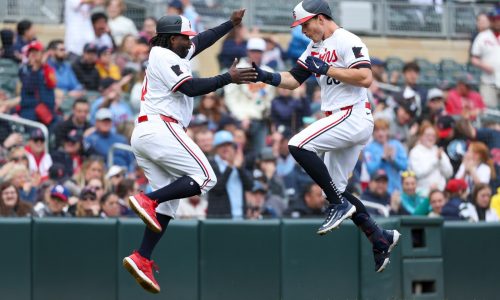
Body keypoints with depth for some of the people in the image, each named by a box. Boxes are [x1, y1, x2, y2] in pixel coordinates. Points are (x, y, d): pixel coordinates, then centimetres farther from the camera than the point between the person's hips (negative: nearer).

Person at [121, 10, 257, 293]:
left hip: (142, 135, 10)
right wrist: (229, 78, -9)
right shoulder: (164, 57, -5)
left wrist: (231, 24, 35)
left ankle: (142, 259, -5)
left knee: (168, 202, 5)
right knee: (205, 178, -11)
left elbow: (202, 40, 37)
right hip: (160, 129, -10)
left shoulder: (172, 54, 24)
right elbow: (192, 88, -14)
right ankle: (148, 200, -21)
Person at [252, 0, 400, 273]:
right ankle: (380, 238, 14)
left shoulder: (346, 41, -10)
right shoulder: (315, 47, 18)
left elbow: (366, 78, -22)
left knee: (298, 146, -23)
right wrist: (266, 76, -3)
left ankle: (339, 204, -17)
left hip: (353, 116, -10)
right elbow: (292, 80, 16)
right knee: (334, 188, 11)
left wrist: (326, 69, -18)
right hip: (343, 121, 10)